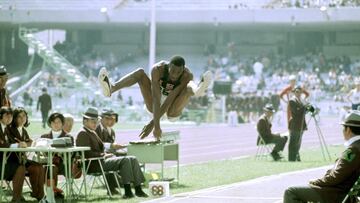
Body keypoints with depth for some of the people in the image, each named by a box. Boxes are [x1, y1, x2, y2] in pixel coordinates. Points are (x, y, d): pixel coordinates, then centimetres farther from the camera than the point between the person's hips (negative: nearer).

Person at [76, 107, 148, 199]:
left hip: (102, 159, 10)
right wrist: (103, 155, -15)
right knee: (125, 160, -25)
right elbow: (88, 154, -18)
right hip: (94, 164, -10)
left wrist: (105, 154, 6)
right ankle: (128, 191, -28)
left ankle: (138, 189, -9)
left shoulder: (93, 133, 24)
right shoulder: (83, 134, -7)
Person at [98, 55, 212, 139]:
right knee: (140, 73, -19)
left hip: (172, 110, -1)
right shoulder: (158, 69, -24)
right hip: (155, 106, 1)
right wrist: (157, 126, -43)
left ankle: (197, 91, -65)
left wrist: (152, 123, -34)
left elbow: (170, 99, -30)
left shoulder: (187, 76, -25)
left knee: (189, 87, -27)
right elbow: (156, 98, -34)